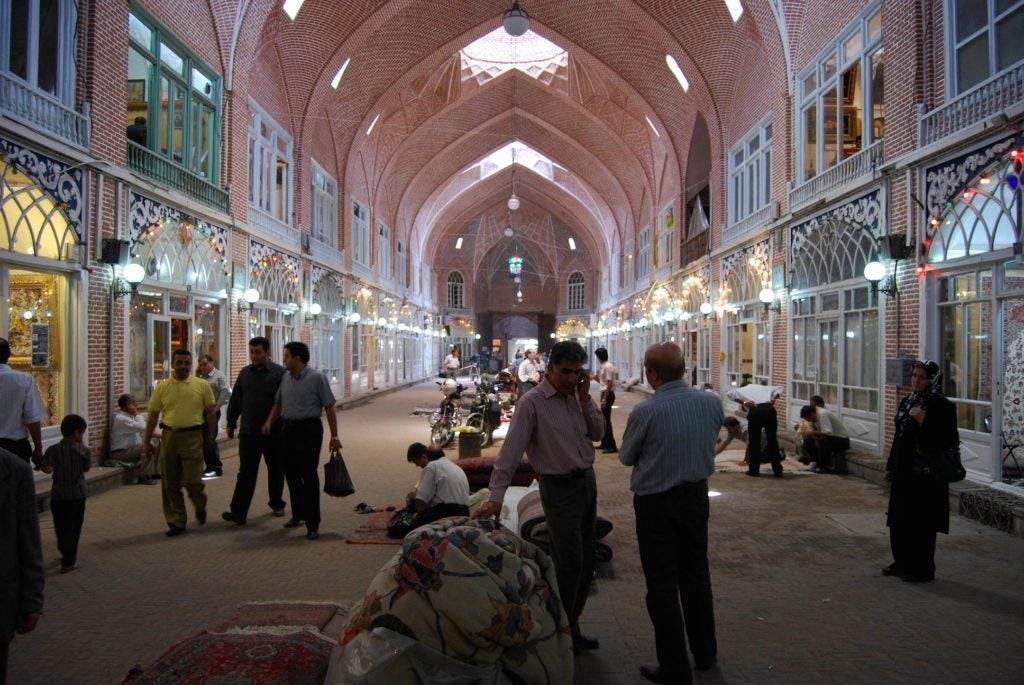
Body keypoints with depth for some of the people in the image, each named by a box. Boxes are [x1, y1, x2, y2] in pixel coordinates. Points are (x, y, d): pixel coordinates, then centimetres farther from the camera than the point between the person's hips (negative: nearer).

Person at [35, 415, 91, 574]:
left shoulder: (53, 450, -10)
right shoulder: (83, 450, -10)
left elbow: (46, 469, -20)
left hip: (58, 495, 1)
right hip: (77, 495, -1)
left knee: (61, 527, 18)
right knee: (74, 528, 9)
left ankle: (65, 553, 37)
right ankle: (68, 562, 9)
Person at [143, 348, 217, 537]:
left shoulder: (202, 385, 2)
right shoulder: (162, 387, 5)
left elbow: (210, 411, 7)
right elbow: (153, 415, 9)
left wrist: (210, 435, 5)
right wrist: (147, 441, 9)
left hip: (192, 437, -2)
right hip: (169, 436, 2)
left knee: (192, 481, -4)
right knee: (170, 484, 6)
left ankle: (200, 507, 27)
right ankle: (176, 522, 18)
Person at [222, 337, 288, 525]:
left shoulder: (280, 373, -7)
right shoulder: (245, 373, 8)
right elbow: (235, 400, 15)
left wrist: (287, 426, -11)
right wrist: (231, 423, 14)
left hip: (274, 433, -3)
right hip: (249, 433, 3)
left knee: (276, 471, 13)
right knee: (246, 473, -1)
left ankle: (276, 504, 31)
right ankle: (238, 512, -2)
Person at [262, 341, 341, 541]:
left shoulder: (316, 378, -9)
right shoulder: (285, 377, 10)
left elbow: (329, 408, -9)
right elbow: (278, 403, 20)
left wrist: (334, 436, -12)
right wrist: (269, 422, 2)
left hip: (310, 429, -7)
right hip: (289, 429, 7)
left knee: (309, 475, -7)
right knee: (291, 474, 13)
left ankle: (313, 524, -1)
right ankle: (298, 515, 30)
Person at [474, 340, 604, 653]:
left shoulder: (577, 396, 6)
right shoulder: (532, 403, -15)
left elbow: (598, 433, 6)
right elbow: (510, 451, -20)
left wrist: (585, 398, -6)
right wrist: (496, 497, -26)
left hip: (587, 481, 7)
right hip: (560, 489, -7)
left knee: (585, 562, 13)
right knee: (570, 563, -4)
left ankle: (572, 627, 29)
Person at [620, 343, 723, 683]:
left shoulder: (645, 412, -22)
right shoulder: (711, 402, -8)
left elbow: (626, 457, -6)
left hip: (656, 502, -5)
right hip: (697, 495, 5)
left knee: (662, 584, 8)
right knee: (696, 573, 21)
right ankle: (705, 652, 37)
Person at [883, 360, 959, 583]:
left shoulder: (942, 406, -11)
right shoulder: (906, 402, 11)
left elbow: (947, 441, -18)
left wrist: (923, 420, -26)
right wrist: (890, 466, 18)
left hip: (927, 475, -7)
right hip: (904, 472, 7)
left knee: (921, 523, 1)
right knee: (899, 520, 14)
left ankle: (923, 569, 13)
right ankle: (902, 562, 27)